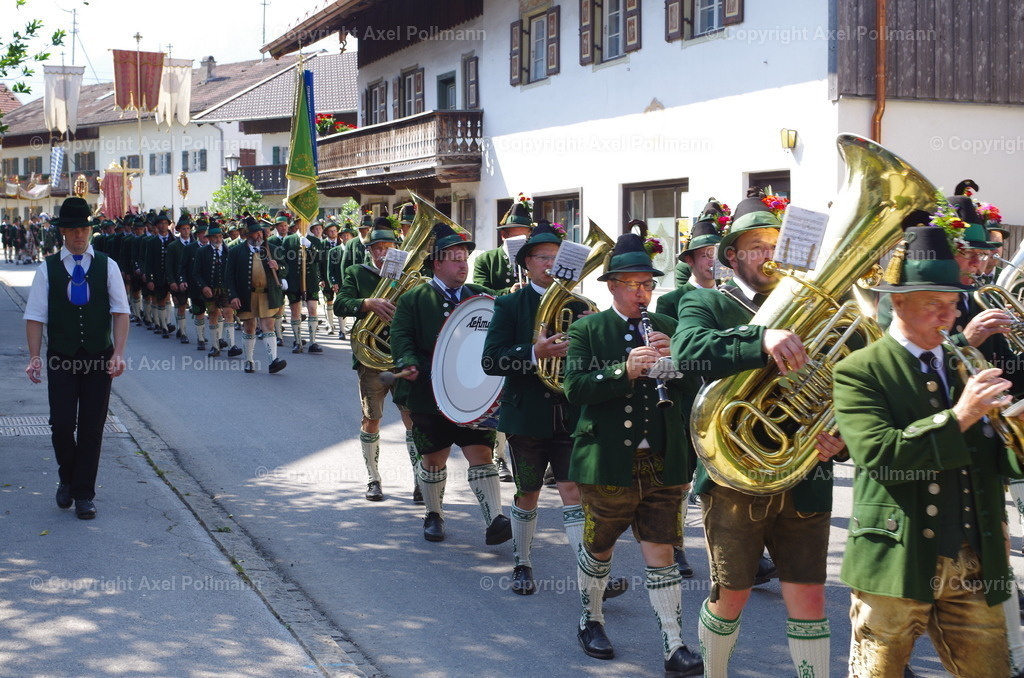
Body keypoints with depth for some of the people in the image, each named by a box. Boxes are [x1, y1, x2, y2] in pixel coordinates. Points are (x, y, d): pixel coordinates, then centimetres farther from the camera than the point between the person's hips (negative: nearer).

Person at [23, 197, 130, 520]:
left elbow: (120, 312, -1)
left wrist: (118, 353, -12)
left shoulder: (107, 266, 4)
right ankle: (67, 478, 23)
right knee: (62, 424, -6)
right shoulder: (48, 269, 3)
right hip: (61, 359, 0)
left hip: (99, 359, 1)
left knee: (92, 428, 3)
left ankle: (84, 494, 15)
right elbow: (35, 316, 0)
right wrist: (34, 357, -11)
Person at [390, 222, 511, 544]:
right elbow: (401, 336, -6)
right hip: (429, 394, -1)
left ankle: (495, 521, -11)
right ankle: (433, 515, 31)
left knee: (481, 454, -7)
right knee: (433, 459, 11)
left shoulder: (480, 296, 11)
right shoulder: (413, 299, 3)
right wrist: (409, 363, -24)